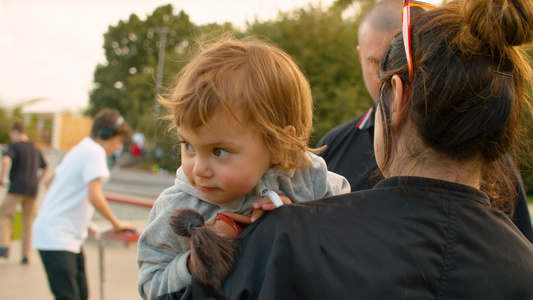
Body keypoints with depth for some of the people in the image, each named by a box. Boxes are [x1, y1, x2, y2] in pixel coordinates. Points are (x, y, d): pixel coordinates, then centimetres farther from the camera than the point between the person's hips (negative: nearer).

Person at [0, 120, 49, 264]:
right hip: (33, 190, 6)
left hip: (17, 188, -6)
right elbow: (46, 168, 25)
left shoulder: (14, 146, -2)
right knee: (28, 223, 9)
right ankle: (26, 255, 8)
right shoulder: (35, 149, 17)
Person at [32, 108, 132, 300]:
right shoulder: (95, 151, -12)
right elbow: (94, 196, -23)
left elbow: (49, 181, 27)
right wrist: (116, 224, -10)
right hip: (56, 238, -10)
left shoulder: (80, 149, 18)